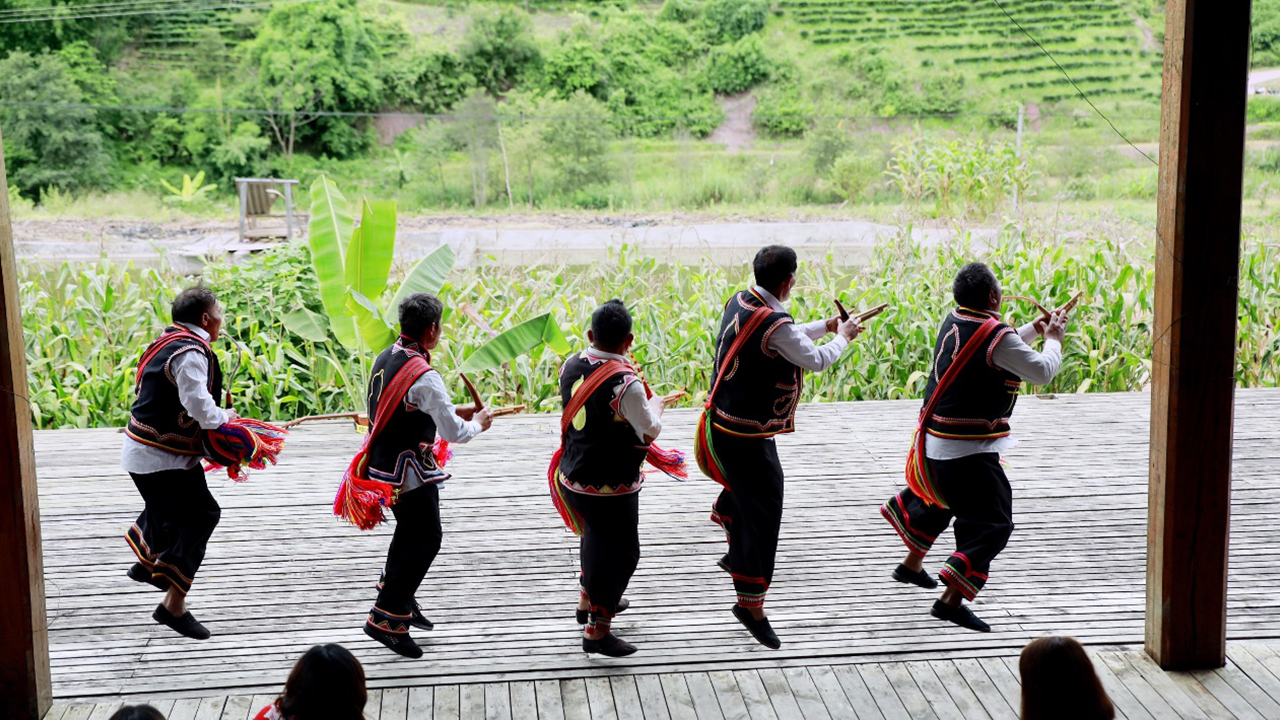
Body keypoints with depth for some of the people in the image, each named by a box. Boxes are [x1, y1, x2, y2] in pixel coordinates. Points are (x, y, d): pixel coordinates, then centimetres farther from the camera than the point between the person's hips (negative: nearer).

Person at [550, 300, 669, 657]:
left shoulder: (571, 366, -5)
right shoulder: (626, 384, -26)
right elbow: (650, 432, -14)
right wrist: (655, 405, 6)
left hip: (574, 477, 8)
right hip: (611, 487, -8)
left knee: (595, 539, 28)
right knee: (619, 552, 6)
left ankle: (588, 601, 47)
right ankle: (597, 631, 12)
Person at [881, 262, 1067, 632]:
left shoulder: (954, 320, 5)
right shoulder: (995, 335, -20)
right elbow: (1042, 372, -10)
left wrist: (1033, 330, 21)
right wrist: (1054, 339, 7)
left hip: (935, 441, 9)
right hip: (969, 452, -9)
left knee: (941, 501, 31)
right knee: (992, 523, -6)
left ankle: (911, 564, 48)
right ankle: (952, 599, -13)